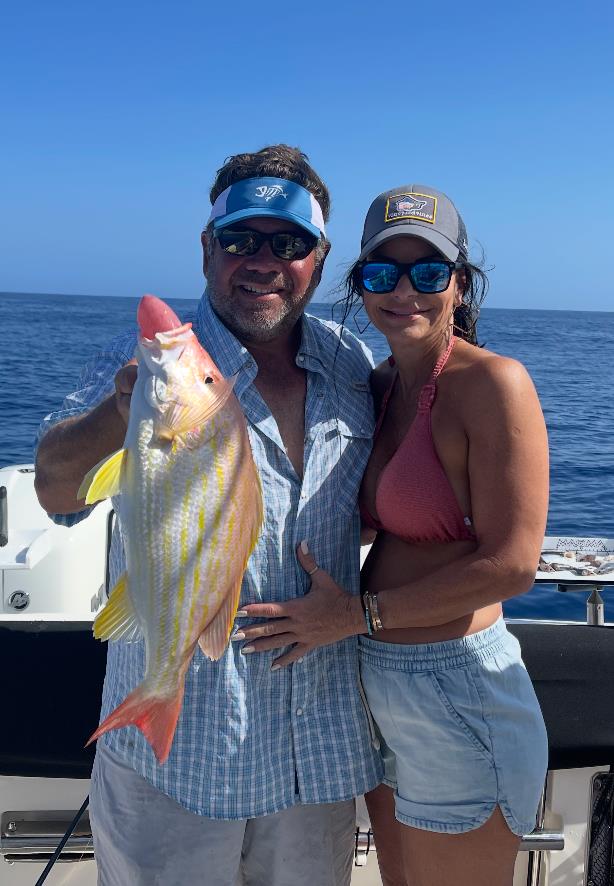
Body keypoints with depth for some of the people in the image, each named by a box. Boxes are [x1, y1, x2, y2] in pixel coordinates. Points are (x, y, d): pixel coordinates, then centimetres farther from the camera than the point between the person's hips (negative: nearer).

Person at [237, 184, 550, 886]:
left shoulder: (492, 382, -18)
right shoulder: (379, 383, 6)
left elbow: (511, 564, -21)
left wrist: (358, 614, -16)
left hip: (457, 697, -7)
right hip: (378, 686, 7)